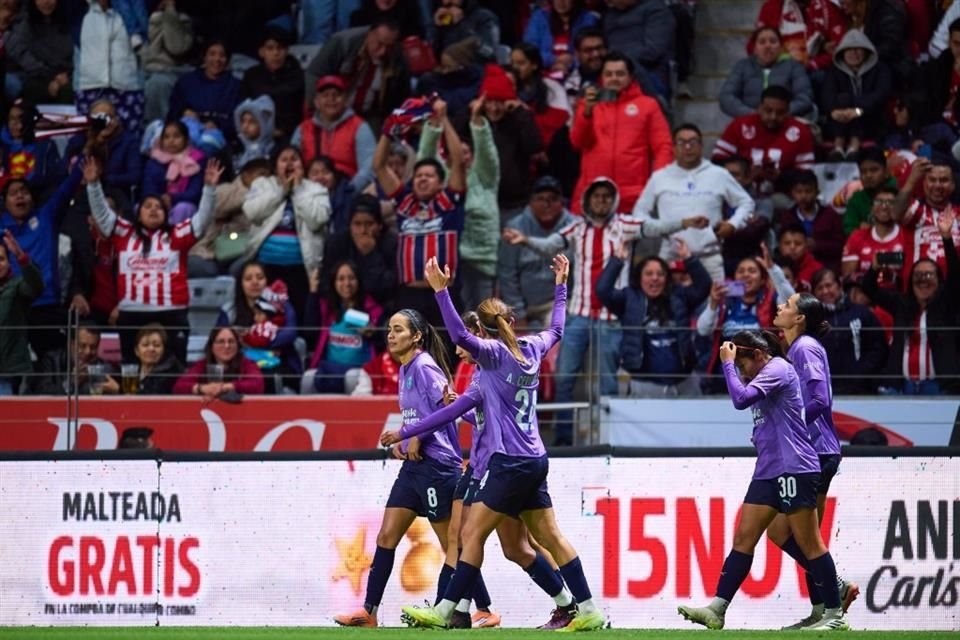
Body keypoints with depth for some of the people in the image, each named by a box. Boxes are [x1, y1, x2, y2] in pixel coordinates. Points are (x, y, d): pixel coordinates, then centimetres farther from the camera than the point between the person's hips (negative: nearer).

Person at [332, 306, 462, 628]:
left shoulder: (424, 367, -13)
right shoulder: (405, 371, 14)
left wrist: (418, 439, -17)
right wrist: (401, 441, 7)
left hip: (435, 464, -10)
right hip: (413, 465, 10)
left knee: (452, 544, -2)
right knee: (386, 536, 5)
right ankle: (369, 611, 6)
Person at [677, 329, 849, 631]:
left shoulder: (778, 369, -10)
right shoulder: (765, 375, 19)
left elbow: (741, 399, -22)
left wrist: (728, 363, -13)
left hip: (794, 468, -10)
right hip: (768, 471, 10)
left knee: (809, 543, -6)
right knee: (743, 538, 2)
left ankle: (835, 614, -1)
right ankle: (717, 609, -1)